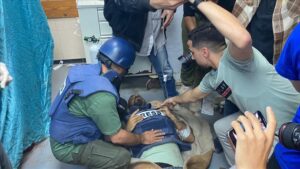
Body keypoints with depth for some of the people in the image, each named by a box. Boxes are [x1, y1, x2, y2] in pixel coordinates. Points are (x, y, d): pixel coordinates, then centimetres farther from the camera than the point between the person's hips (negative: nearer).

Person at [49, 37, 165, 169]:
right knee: (122, 157, -17)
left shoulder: (88, 70, -6)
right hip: (67, 147, -9)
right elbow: (117, 137, -22)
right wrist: (142, 139, -6)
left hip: (64, 133, 9)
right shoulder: (101, 95, -31)